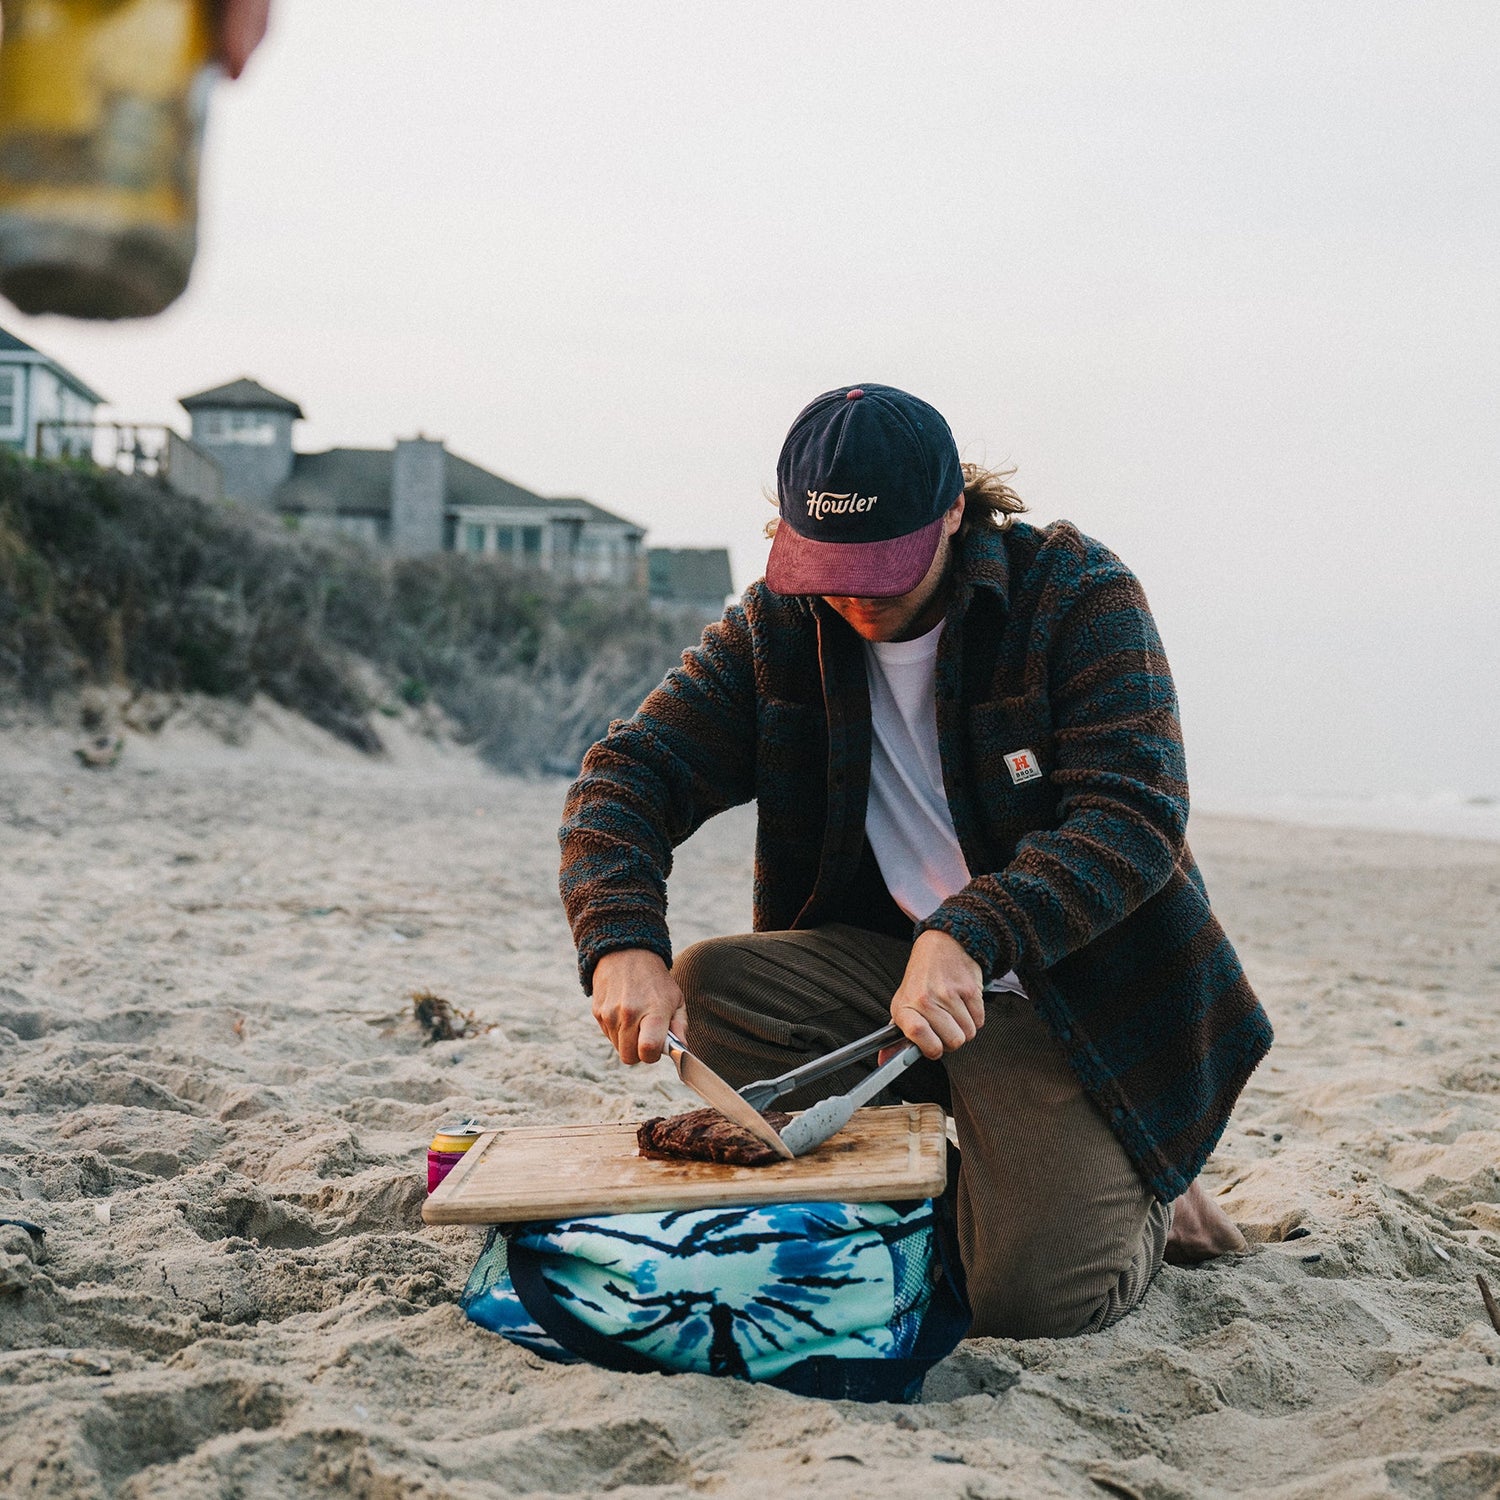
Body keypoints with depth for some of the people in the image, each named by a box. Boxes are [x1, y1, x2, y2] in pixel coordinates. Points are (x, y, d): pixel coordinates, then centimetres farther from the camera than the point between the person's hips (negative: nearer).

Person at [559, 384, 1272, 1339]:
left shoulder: (1079, 598, -13)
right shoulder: (781, 627, -1)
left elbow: (1136, 817, -23)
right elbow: (631, 772, -7)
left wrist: (968, 935, -38)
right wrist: (624, 942, -27)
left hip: (1077, 996, -4)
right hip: (893, 971, 5)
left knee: (1032, 1297, -21)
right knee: (709, 988, -22)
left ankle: (1144, 1204, 16)